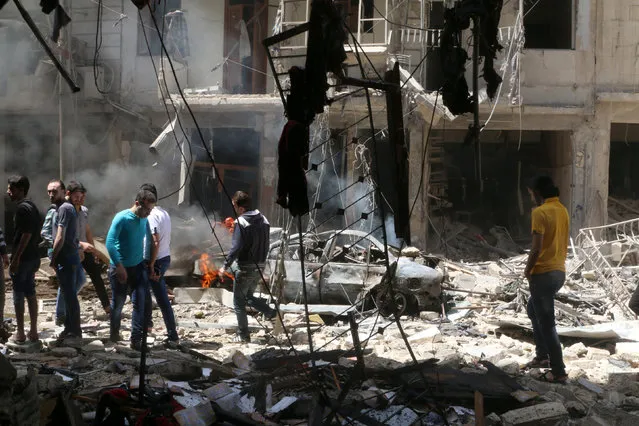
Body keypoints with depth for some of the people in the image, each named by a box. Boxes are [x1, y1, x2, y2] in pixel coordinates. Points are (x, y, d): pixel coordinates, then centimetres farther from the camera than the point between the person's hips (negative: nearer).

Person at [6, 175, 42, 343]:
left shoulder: (23, 208, -16)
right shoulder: (32, 206, 13)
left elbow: (26, 235, -22)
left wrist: (15, 259, -21)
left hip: (23, 258, -9)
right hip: (33, 257, 9)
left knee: (18, 295, -2)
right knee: (30, 294, 12)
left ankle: (20, 334, 1)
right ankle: (33, 332, 15)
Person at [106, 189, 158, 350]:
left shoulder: (144, 220, 3)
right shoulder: (122, 218, -16)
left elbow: (151, 242, 17)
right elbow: (110, 242, -22)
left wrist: (151, 264, 13)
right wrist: (119, 266, -25)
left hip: (138, 266, 5)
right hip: (120, 267, -5)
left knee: (140, 303, -7)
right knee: (118, 302, 9)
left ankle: (136, 340, -6)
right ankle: (114, 332, 33)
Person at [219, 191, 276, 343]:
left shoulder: (241, 222, -14)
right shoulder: (263, 220, 9)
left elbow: (236, 247, -20)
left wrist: (226, 266, -14)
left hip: (245, 268, -7)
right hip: (260, 266, 7)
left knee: (239, 302, 5)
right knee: (249, 297, 23)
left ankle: (243, 335, 7)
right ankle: (271, 312, 5)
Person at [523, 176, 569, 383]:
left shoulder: (540, 212, -18)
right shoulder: (563, 210, 9)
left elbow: (537, 248, -22)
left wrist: (527, 270, -7)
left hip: (543, 274, -9)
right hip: (559, 271, 9)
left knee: (547, 324, -2)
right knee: (533, 310, 28)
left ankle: (559, 372, -1)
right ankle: (542, 356, 31)